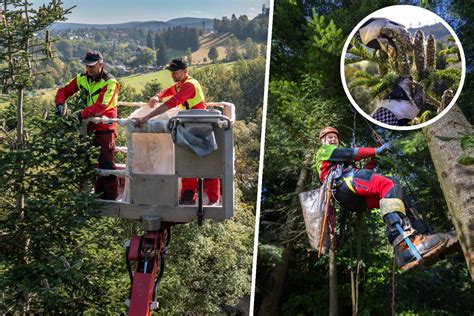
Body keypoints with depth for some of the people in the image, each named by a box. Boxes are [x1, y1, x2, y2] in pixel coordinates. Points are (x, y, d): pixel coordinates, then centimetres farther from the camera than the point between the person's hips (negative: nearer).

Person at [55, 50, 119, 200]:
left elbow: (101, 106, -25)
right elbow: (63, 91, 11)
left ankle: (111, 198, 2)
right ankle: (99, 195, 25)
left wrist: (81, 114, -34)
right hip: (88, 128, 7)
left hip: (104, 129, -7)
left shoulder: (110, 82, -14)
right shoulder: (82, 79, 6)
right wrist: (60, 104, -10)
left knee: (106, 163, -6)